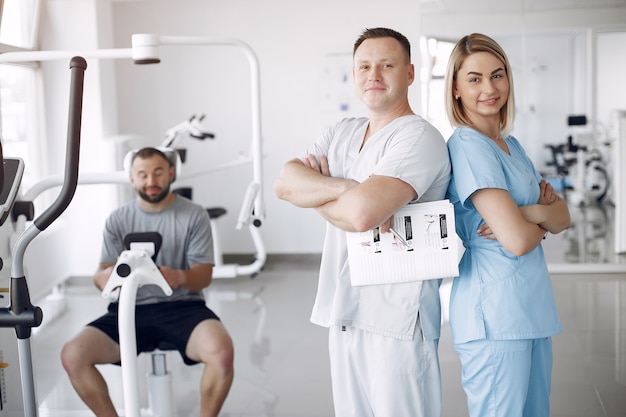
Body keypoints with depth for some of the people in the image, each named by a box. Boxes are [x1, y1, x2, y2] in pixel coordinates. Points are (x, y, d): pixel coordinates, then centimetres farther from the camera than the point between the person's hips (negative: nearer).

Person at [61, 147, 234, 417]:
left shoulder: (194, 216, 4)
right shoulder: (117, 220, 10)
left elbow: (204, 275, -3)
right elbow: (102, 273, 5)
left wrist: (180, 277, -28)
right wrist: (103, 278, -22)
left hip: (181, 306, -2)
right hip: (130, 309, 3)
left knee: (221, 351, -33)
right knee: (72, 355, -21)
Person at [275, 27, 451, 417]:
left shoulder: (419, 137, -12)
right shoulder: (342, 133, 13)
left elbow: (362, 213, -26)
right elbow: (284, 182, -3)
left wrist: (316, 192, -7)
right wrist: (346, 187, -19)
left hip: (395, 318, -7)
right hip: (343, 311, 7)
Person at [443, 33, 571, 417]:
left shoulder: (511, 145, 13)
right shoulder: (468, 146, -15)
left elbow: (564, 218, 8)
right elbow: (517, 240, -23)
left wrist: (533, 212, -13)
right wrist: (544, 221, -2)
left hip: (533, 306, 9)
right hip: (495, 313, -9)